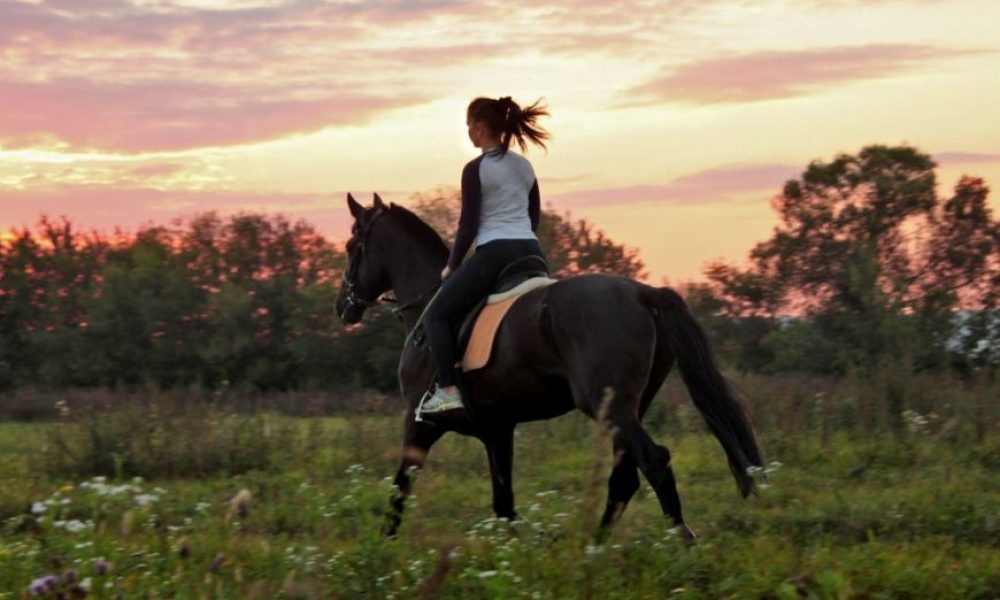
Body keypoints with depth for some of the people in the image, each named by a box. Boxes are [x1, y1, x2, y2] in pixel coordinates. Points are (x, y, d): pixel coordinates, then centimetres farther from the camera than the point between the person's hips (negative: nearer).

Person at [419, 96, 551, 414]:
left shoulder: (475, 170, -7)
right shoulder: (525, 166, 14)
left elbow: (468, 226, -8)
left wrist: (451, 266, 4)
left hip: (494, 254, -7)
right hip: (532, 253, 7)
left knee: (437, 315, 2)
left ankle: (448, 390, -10)